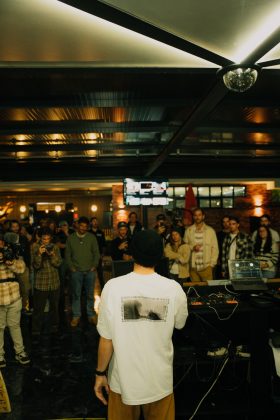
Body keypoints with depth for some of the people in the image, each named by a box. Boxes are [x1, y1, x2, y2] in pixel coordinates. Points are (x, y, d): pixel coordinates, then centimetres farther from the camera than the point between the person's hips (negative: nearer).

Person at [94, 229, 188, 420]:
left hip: (124, 379, 0)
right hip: (160, 380, 1)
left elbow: (106, 340, -12)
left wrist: (100, 373, 3)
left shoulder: (113, 287, -19)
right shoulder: (174, 288, -15)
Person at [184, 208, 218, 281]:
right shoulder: (188, 230, 6)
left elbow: (215, 248, 4)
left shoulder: (210, 230, 3)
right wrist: (192, 247, -9)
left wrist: (212, 264, -2)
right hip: (193, 267, 1)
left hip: (206, 267, -1)